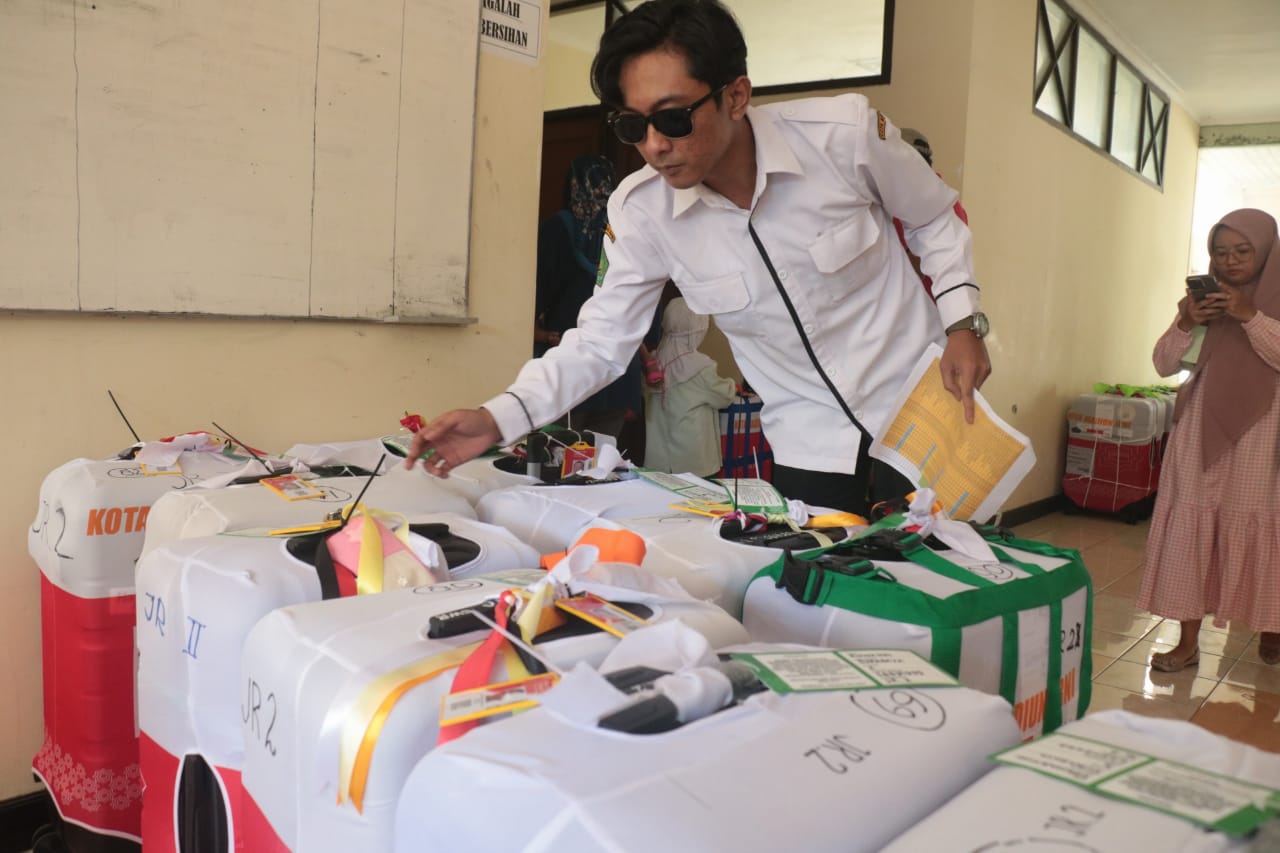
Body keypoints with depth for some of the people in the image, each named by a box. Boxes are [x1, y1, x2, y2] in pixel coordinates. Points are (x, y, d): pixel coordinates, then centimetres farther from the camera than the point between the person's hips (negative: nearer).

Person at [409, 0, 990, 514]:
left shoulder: (845, 134, -18)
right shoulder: (642, 210, -13)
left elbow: (936, 220, -1)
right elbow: (600, 340, -8)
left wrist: (962, 324, -13)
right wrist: (499, 418, -22)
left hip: (921, 413, -1)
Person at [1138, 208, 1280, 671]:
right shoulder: (1203, 299, 8)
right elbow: (1164, 364, 6)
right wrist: (1184, 324, -11)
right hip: (1201, 427, 2)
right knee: (1190, 526, -2)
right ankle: (1188, 640, 2)